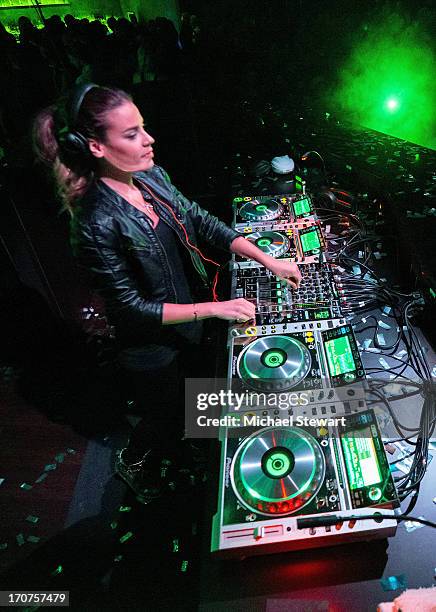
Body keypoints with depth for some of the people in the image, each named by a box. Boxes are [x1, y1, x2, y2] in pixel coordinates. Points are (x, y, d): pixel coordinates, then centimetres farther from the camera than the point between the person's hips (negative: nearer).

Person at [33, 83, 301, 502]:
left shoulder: (151, 175, -9)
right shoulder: (97, 224, -31)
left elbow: (201, 222, -1)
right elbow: (132, 307, -25)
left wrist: (267, 259, -5)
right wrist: (214, 308, -25)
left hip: (185, 326, 7)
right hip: (150, 349, -7)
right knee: (166, 419, 20)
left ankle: (161, 458, 62)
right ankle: (131, 462, 55)